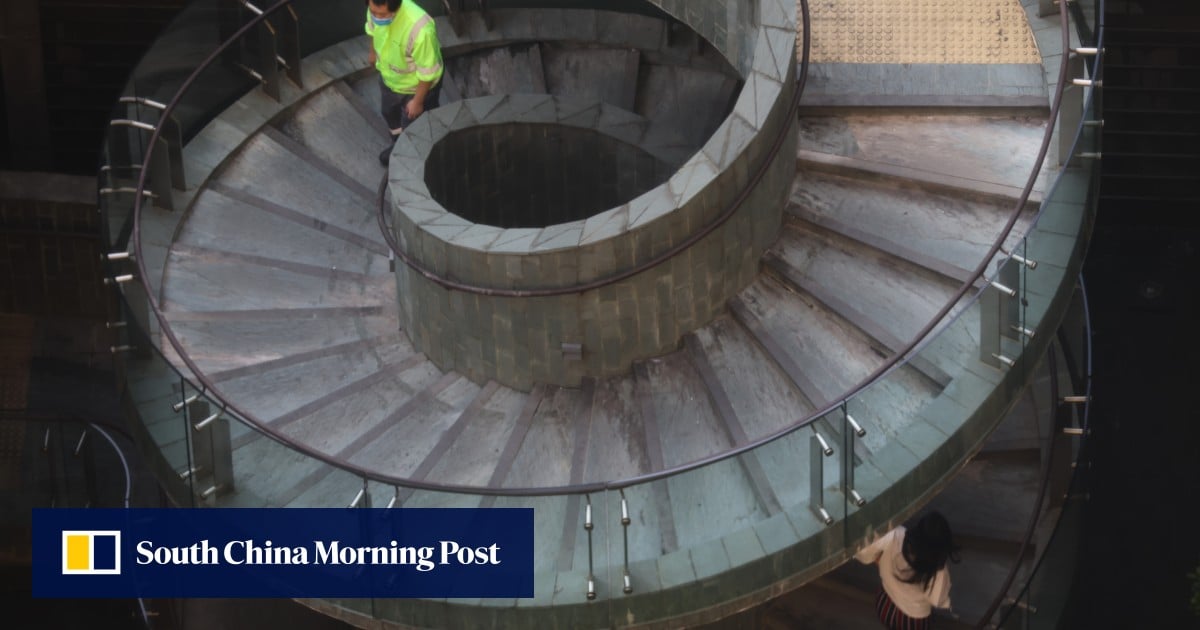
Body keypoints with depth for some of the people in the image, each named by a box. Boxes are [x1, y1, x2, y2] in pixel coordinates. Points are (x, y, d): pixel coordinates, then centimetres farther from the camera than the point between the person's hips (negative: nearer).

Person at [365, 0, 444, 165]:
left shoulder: (420, 29, -46)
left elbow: (428, 71, -30)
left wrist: (417, 101, -18)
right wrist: (373, 52, 19)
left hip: (417, 86, -6)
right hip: (388, 77, 6)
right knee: (388, 112, 32)